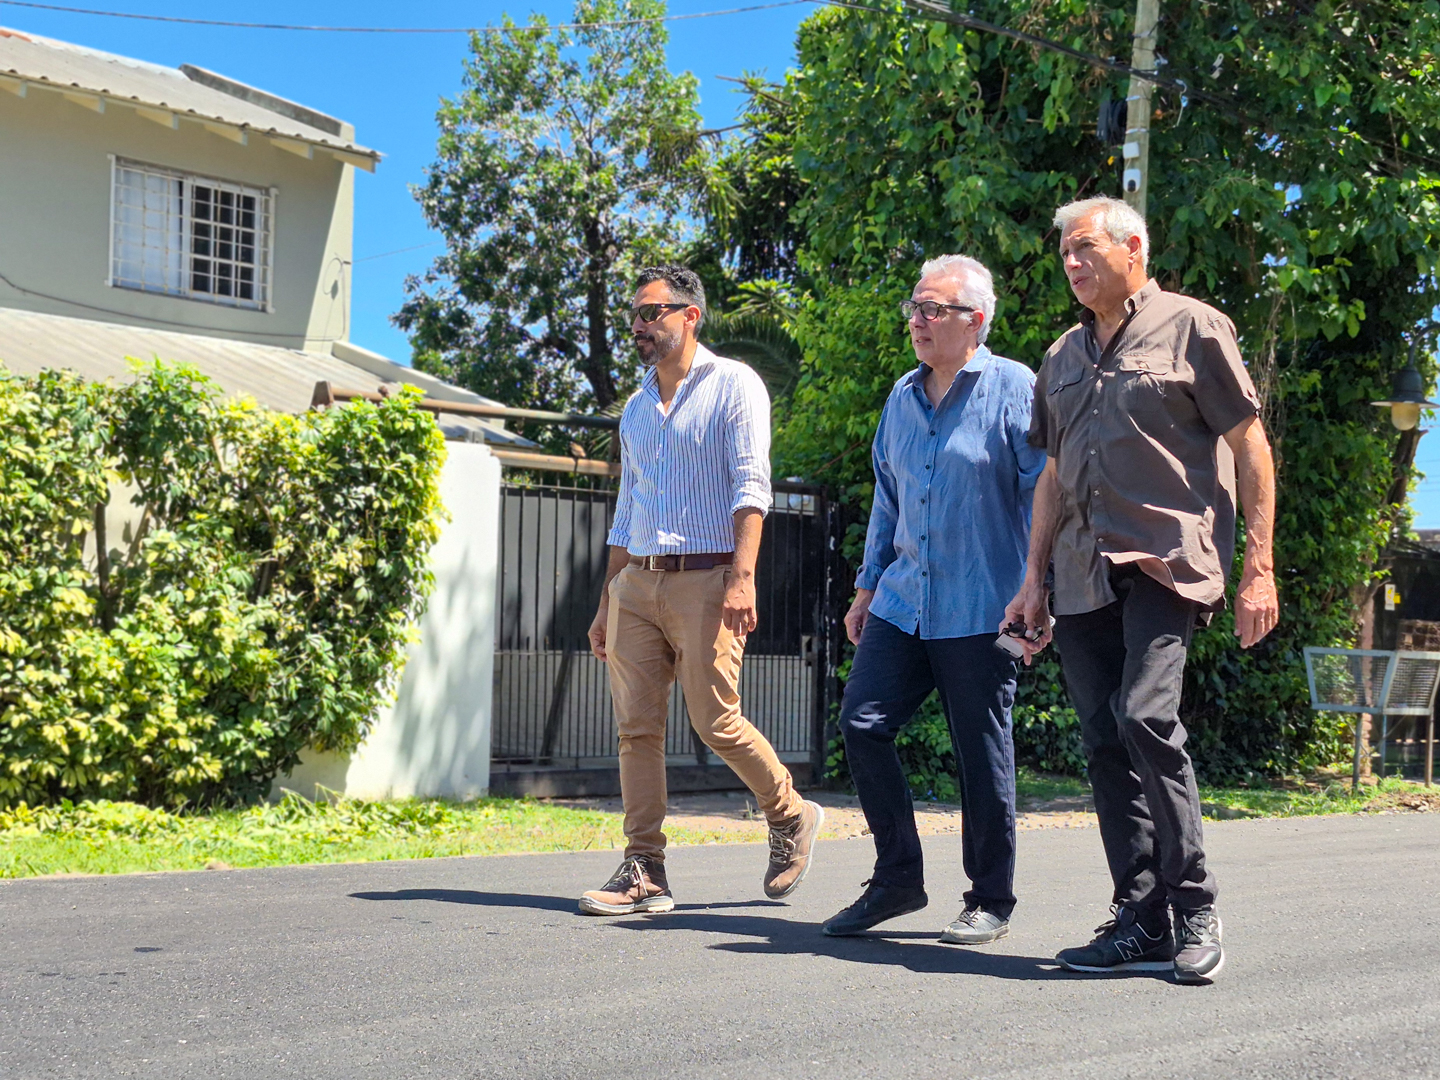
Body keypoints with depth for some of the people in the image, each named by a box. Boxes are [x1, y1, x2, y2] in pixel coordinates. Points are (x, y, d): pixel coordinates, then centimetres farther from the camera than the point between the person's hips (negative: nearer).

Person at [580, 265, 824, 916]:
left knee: (716, 722, -8)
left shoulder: (733, 385, 1)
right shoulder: (636, 407, 21)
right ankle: (643, 873, 2)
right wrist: (605, 607, 19)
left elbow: (751, 486, -9)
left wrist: (742, 576, -21)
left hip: (704, 578, -6)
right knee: (636, 728, -1)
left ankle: (791, 817, 16)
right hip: (635, 583, 6)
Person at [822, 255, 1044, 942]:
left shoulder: (1014, 389, -5)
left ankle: (991, 902, 15)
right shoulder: (903, 396, 15)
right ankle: (897, 879, 12)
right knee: (861, 724, -2)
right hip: (903, 601, 6)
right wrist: (868, 585, 20)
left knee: (981, 755, 0)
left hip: (979, 609, -6)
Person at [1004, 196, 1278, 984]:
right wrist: (1034, 580, 16)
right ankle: (1142, 924, 7)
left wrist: (1258, 569, -7)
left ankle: (1195, 909, -8)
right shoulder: (1064, 356, 20)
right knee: (1104, 740, 2)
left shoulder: (1190, 327, 2)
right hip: (1083, 576, 6)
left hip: (1166, 561, -6)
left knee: (1145, 715, -20)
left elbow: (1250, 448, -1)